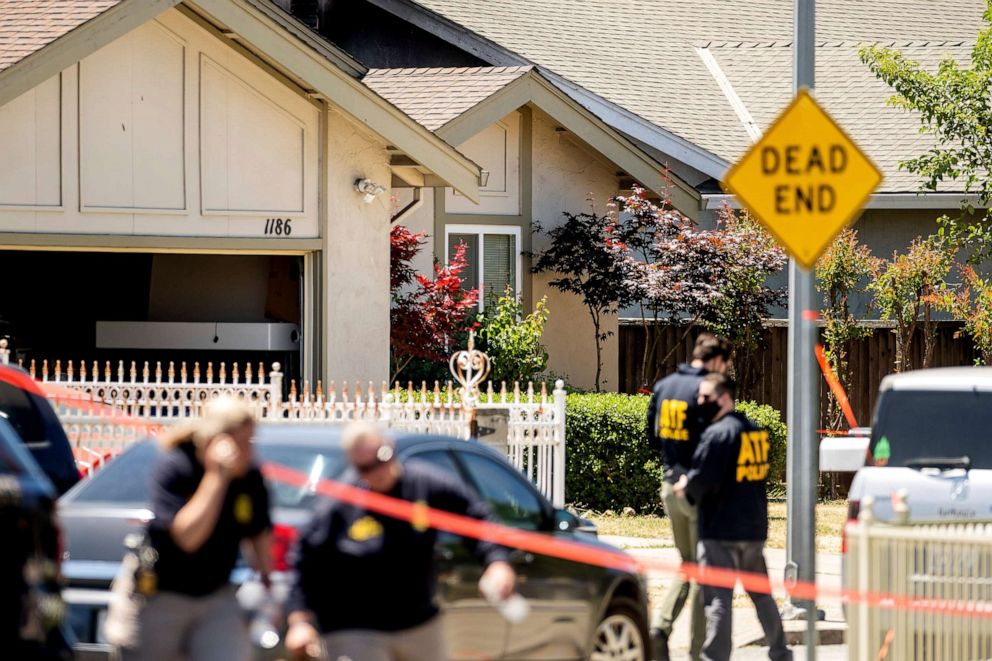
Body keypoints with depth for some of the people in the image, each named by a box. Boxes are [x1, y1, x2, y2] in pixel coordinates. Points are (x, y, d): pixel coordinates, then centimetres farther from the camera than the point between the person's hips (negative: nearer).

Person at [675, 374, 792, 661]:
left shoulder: (718, 433, -16)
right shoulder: (756, 432, 11)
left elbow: (700, 479, -22)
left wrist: (685, 486, 1)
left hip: (721, 531, -8)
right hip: (754, 529, 8)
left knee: (717, 597, -6)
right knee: (761, 593, 20)